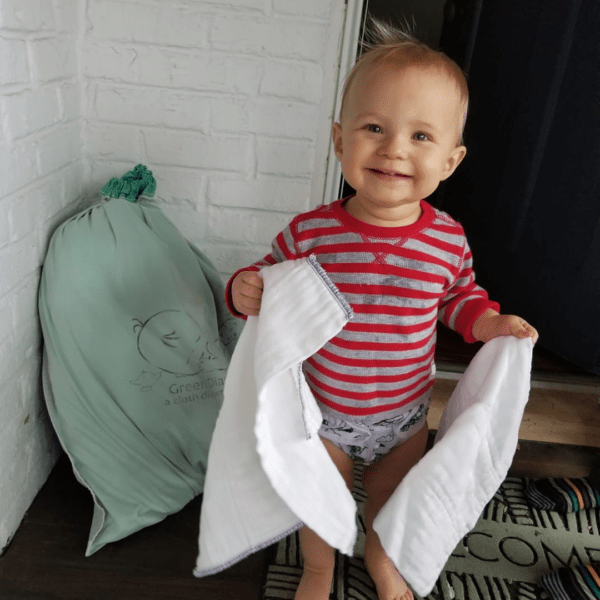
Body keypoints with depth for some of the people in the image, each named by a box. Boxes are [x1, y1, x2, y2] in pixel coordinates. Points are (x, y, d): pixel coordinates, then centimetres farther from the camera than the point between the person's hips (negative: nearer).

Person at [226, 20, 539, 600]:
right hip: (322, 412, -1)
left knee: (390, 499, 25)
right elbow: (271, 275, -6)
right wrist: (245, 290, -27)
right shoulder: (310, 232, -22)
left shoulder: (449, 240, -15)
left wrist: (491, 323, -13)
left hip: (405, 415, 2)